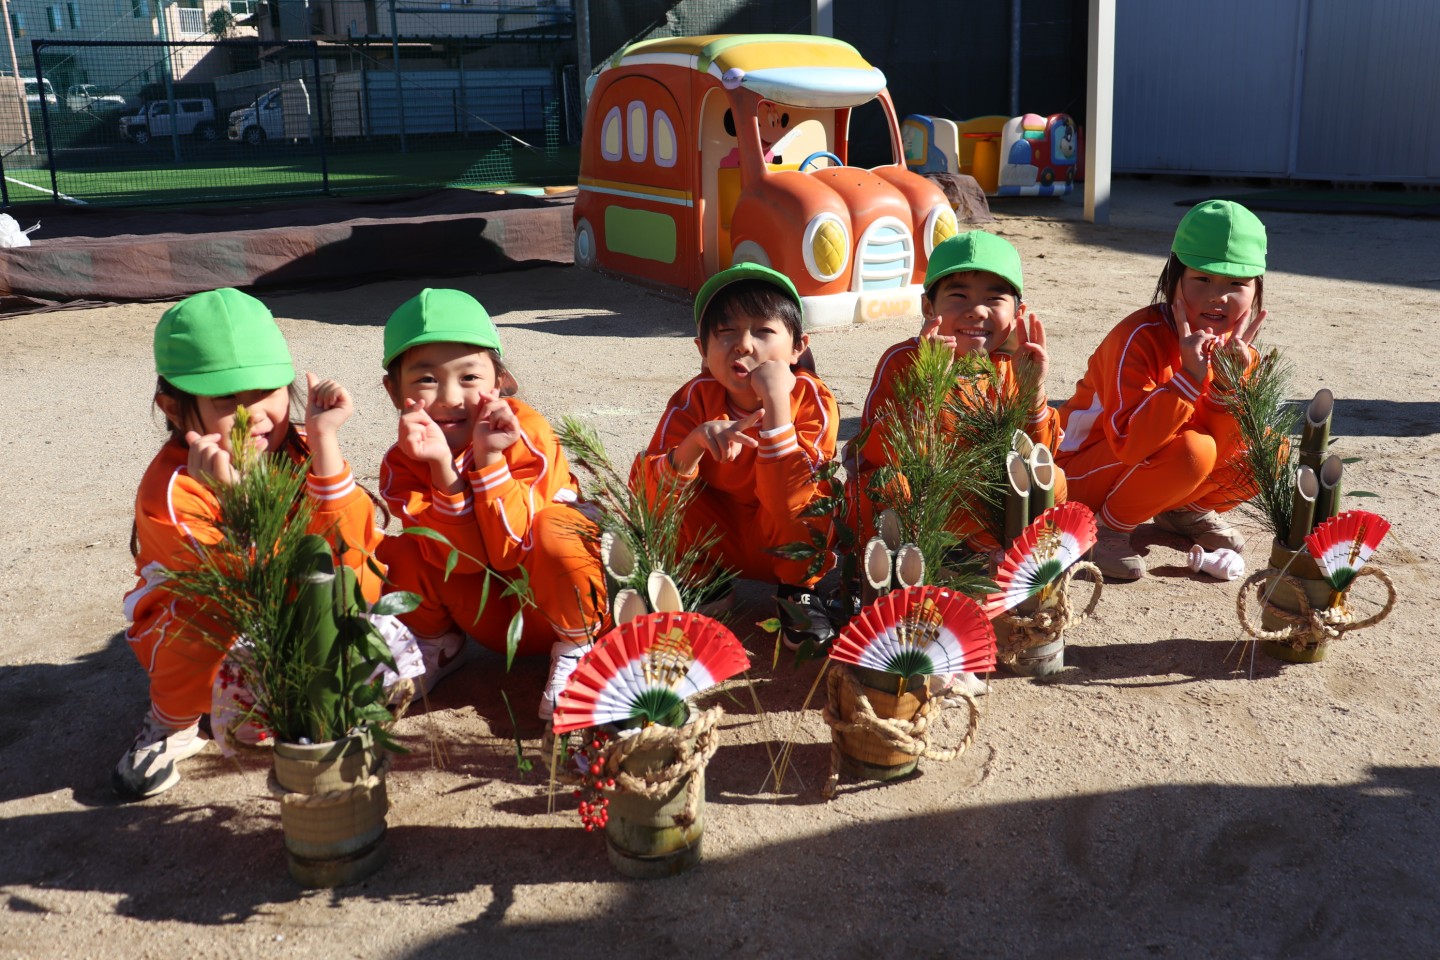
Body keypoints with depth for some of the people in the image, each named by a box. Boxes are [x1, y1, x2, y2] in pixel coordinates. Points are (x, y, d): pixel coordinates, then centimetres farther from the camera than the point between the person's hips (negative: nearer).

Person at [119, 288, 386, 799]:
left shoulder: (298, 450, -16)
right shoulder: (169, 493, -27)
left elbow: (352, 560, -28)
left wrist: (323, 439, -33)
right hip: (191, 635, -3)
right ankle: (173, 723, -3)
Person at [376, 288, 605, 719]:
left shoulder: (526, 433, -22)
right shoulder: (401, 464, -12)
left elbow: (512, 551, -27)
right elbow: (462, 558, -23)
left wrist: (489, 458, -35)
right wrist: (442, 466, -34)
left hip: (554, 604, -3)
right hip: (492, 620, 4)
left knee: (555, 527, -35)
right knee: (395, 551, -18)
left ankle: (575, 647, -8)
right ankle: (439, 644, 12)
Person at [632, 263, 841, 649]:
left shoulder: (813, 400, -23)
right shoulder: (694, 399, -17)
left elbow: (793, 502, -36)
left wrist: (775, 400, -41)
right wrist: (693, 444, -41)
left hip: (785, 545, -2)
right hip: (716, 542, 2)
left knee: (812, 487, -31)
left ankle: (799, 591, -7)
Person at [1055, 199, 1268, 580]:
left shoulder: (1233, 346, -5)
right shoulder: (1139, 338, -27)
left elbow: (1228, 450, -12)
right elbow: (1129, 444, -37)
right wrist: (1189, 375, -41)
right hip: (1085, 469, -7)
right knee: (1192, 450, -33)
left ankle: (1188, 511, 15)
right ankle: (1107, 526, -11)